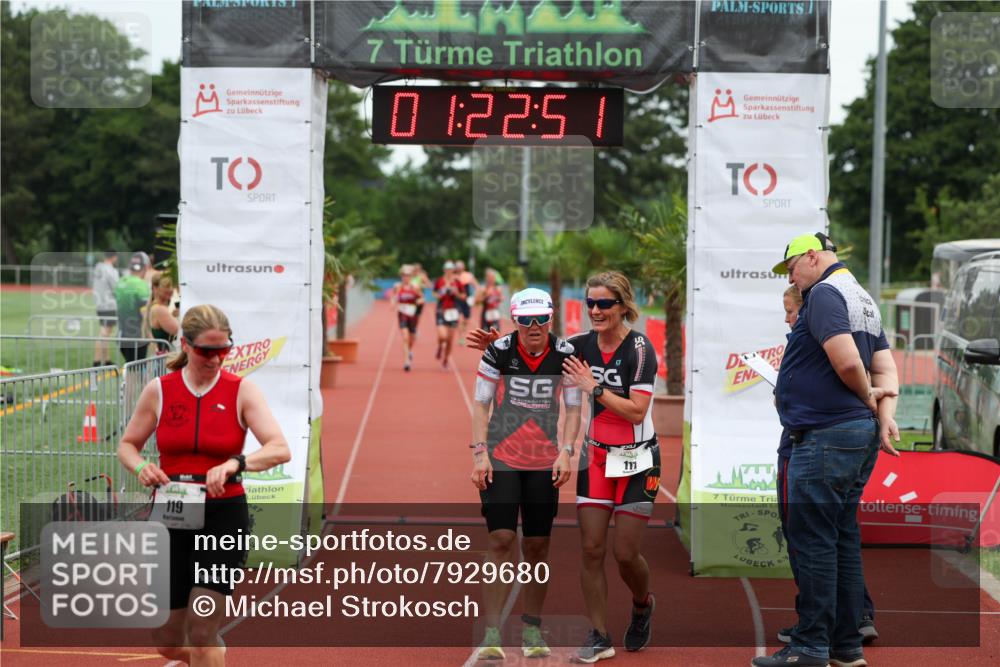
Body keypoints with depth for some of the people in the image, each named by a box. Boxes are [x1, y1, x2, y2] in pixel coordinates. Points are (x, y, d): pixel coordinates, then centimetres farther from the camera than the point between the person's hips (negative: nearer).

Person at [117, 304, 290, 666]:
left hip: (224, 516, -2)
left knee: (201, 634, -11)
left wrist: (235, 464, -34)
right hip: (171, 516, 3)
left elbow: (280, 449, -16)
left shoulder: (242, 391, -6)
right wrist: (141, 466, -13)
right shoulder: (159, 391, 0)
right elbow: (127, 444, 10)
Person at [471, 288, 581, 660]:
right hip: (500, 459, -2)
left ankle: (532, 631, 18)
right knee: (502, 539, -11)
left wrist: (566, 453, -7)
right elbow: (480, 403, -1)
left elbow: (573, 408, 4)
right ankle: (492, 634, -8)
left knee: (537, 546, 5)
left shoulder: (565, 354, -4)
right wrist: (479, 453, -9)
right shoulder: (498, 351, -8)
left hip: (544, 463, 2)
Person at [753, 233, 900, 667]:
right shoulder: (863, 299, 19)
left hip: (825, 436, -10)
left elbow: (847, 360, -24)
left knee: (812, 539, -6)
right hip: (858, 434, 10)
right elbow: (885, 369, 14)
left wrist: (868, 398, -7)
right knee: (843, 539, 13)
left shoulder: (824, 293, -12)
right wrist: (884, 417, 1)